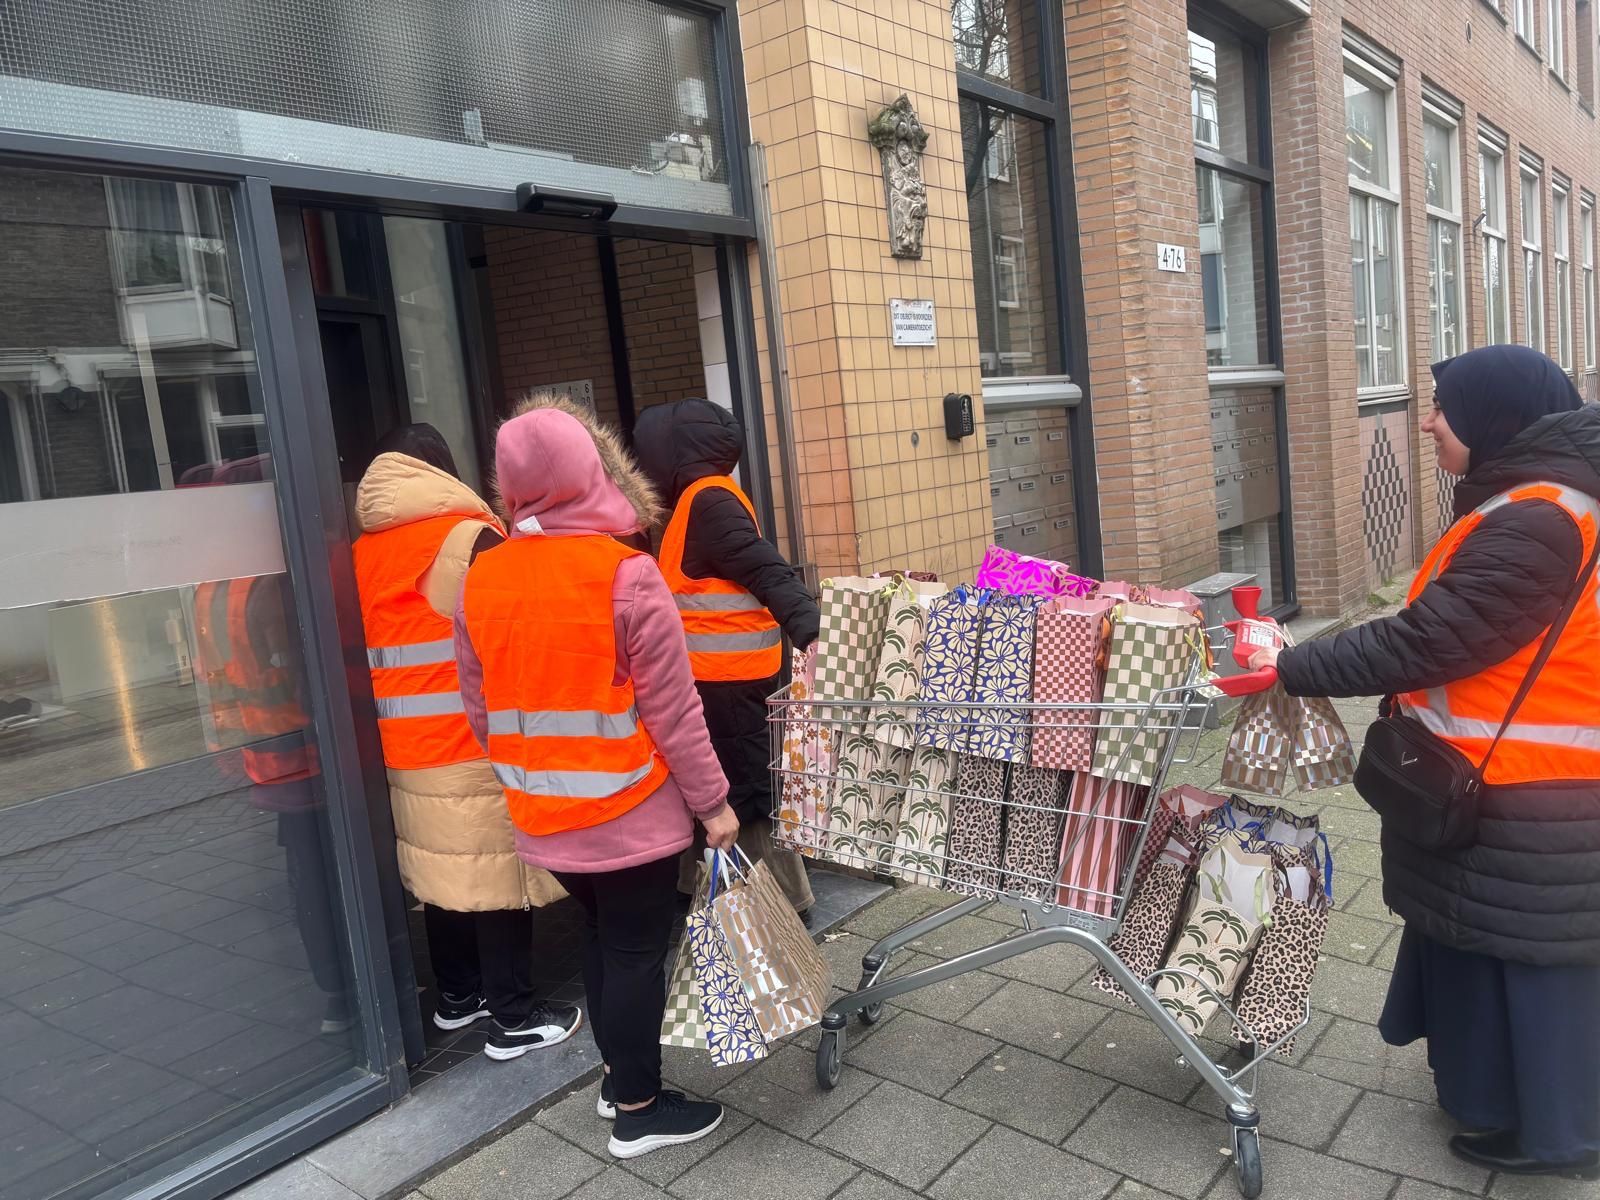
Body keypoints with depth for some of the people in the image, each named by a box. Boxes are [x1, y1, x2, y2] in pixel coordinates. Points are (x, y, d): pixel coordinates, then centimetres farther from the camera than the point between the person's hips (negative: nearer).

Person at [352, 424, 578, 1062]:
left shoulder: (362, 554, 8)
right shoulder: (469, 537, -12)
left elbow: (367, 652, 15)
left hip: (404, 746, 7)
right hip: (475, 744, -7)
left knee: (441, 869, 17)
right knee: (494, 873, 1)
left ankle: (458, 995, 30)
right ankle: (515, 1018, 9)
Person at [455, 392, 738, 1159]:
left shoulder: (479, 580, -2)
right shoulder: (626, 574, -18)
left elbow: (479, 707, 6)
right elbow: (671, 708, -15)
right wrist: (711, 800, -5)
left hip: (543, 812, 6)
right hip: (628, 808, -5)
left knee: (600, 938, 23)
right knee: (636, 951, 10)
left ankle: (618, 1075, 39)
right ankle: (638, 1110, 24)